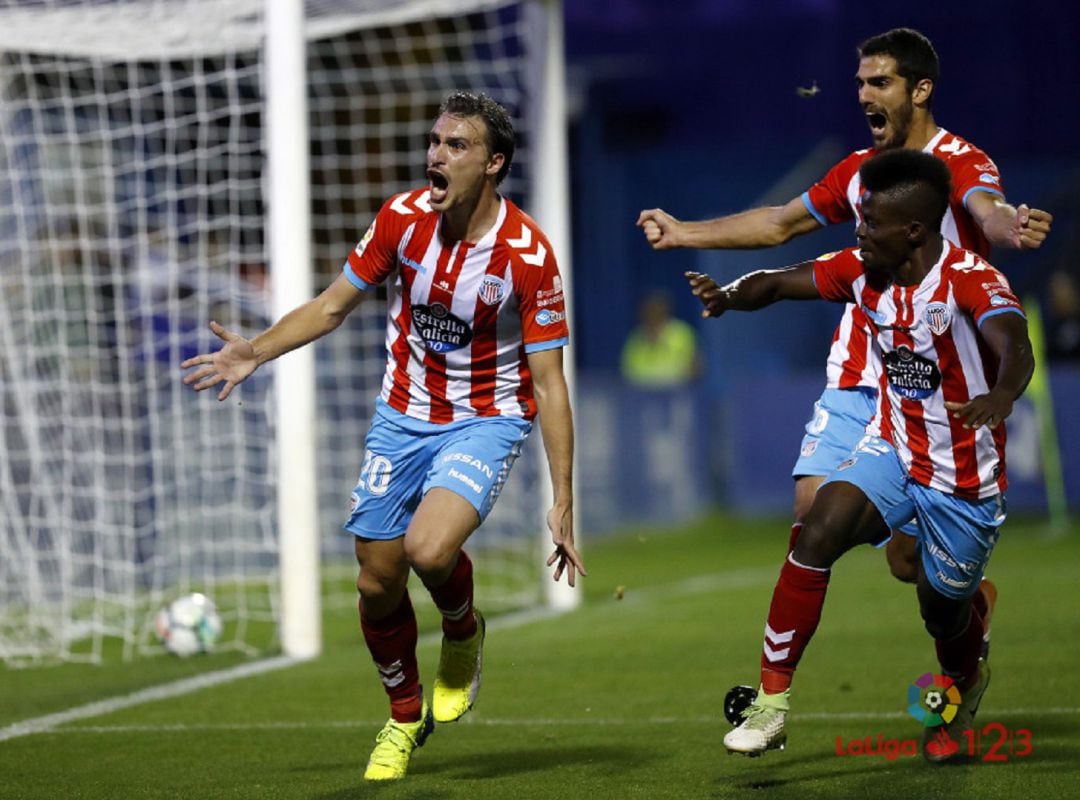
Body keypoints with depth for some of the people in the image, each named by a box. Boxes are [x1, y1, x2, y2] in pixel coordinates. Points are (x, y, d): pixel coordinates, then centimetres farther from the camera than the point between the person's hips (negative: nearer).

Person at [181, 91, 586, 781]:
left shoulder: (528, 254, -19)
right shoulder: (402, 218, -9)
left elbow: (549, 384, -15)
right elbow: (333, 306, 6)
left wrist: (563, 502, -18)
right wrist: (256, 353, -8)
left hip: (486, 420, -4)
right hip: (404, 415, 4)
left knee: (430, 549, -29)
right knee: (379, 585, 4)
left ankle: (464, 634, 6)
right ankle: (406, 716, 31)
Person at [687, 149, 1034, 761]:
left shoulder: (969, 280, -25)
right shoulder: (864, 271, -6)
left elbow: (1015, 347, -42)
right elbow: (781, 283, -3)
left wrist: (1000, 396, -65)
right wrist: (732, 296, -27)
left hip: (964, 476, -4)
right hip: (893, 450, 4)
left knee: (944, 612, 11)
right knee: (818, 533, -23)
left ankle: (966, 686, 51)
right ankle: (772, 700, -18)